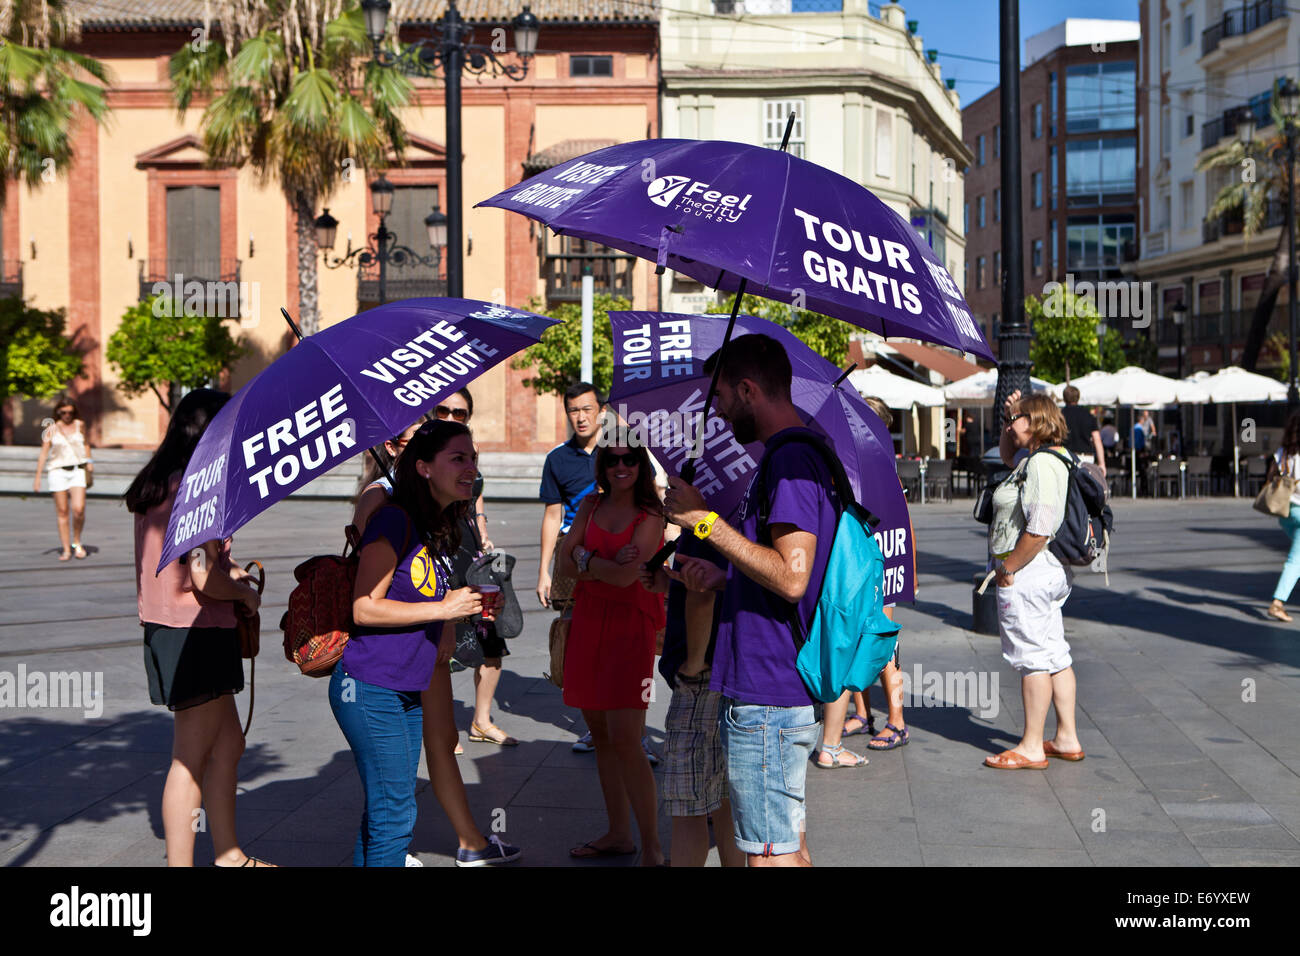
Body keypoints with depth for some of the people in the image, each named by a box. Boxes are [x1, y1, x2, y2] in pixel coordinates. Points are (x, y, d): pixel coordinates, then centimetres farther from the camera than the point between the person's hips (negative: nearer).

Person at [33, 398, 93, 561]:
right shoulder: (51, 429, 3)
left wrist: (89, 463, 20)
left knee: (79, 509, -15)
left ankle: (77, 542, 7)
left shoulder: (80, 425, 6)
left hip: (78, 471, 0)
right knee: (62, 512, 0)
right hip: (58, 471, 0)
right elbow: (43, 454, 2)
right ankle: (66, 549, 6)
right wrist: (37, 477, -2)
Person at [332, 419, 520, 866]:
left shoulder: (441, 527, 13)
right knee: (394, 810, -6)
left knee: (383, 808, 15)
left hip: (407, 688, 9)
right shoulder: (394, 520, -15)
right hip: (369, 689, -9)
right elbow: (364, 608, -18)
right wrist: (443, 608, -16)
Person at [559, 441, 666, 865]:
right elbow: (563, 564, 4)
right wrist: (608, 565, -10)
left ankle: (652, 849, -6)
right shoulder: (591, 506, 11)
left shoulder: (650, 516, -5)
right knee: (599, 734, 11)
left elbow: (626, 576, -16)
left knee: (624, 739, -13)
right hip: (587, 624, 6)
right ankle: (618, 834, 23)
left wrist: (585, 558, -2)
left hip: (629, 627, -6)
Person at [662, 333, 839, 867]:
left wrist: (707, 522, -18)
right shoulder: (801, 453, 17)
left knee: (770, 854, -3)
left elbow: (791, 577, -25)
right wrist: (719, 580, 12)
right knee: (789, 848, 18)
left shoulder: (790, 459, -17)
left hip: (767, 702, -11)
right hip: (791, 695, 11)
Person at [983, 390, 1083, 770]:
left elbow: (1039, 529, -27)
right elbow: (1006, 454, 36)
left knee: (1032, 656, -4)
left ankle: (1031, 748, 3)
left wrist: (1007, 567, -18)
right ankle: (1066, 739, 21)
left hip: (1027, 573, -11)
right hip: (1050, 572, 11)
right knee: (1055, 655, 14)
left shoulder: (1041, 464, -19)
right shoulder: (1033, 458, 12)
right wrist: (1010, 418, 19)